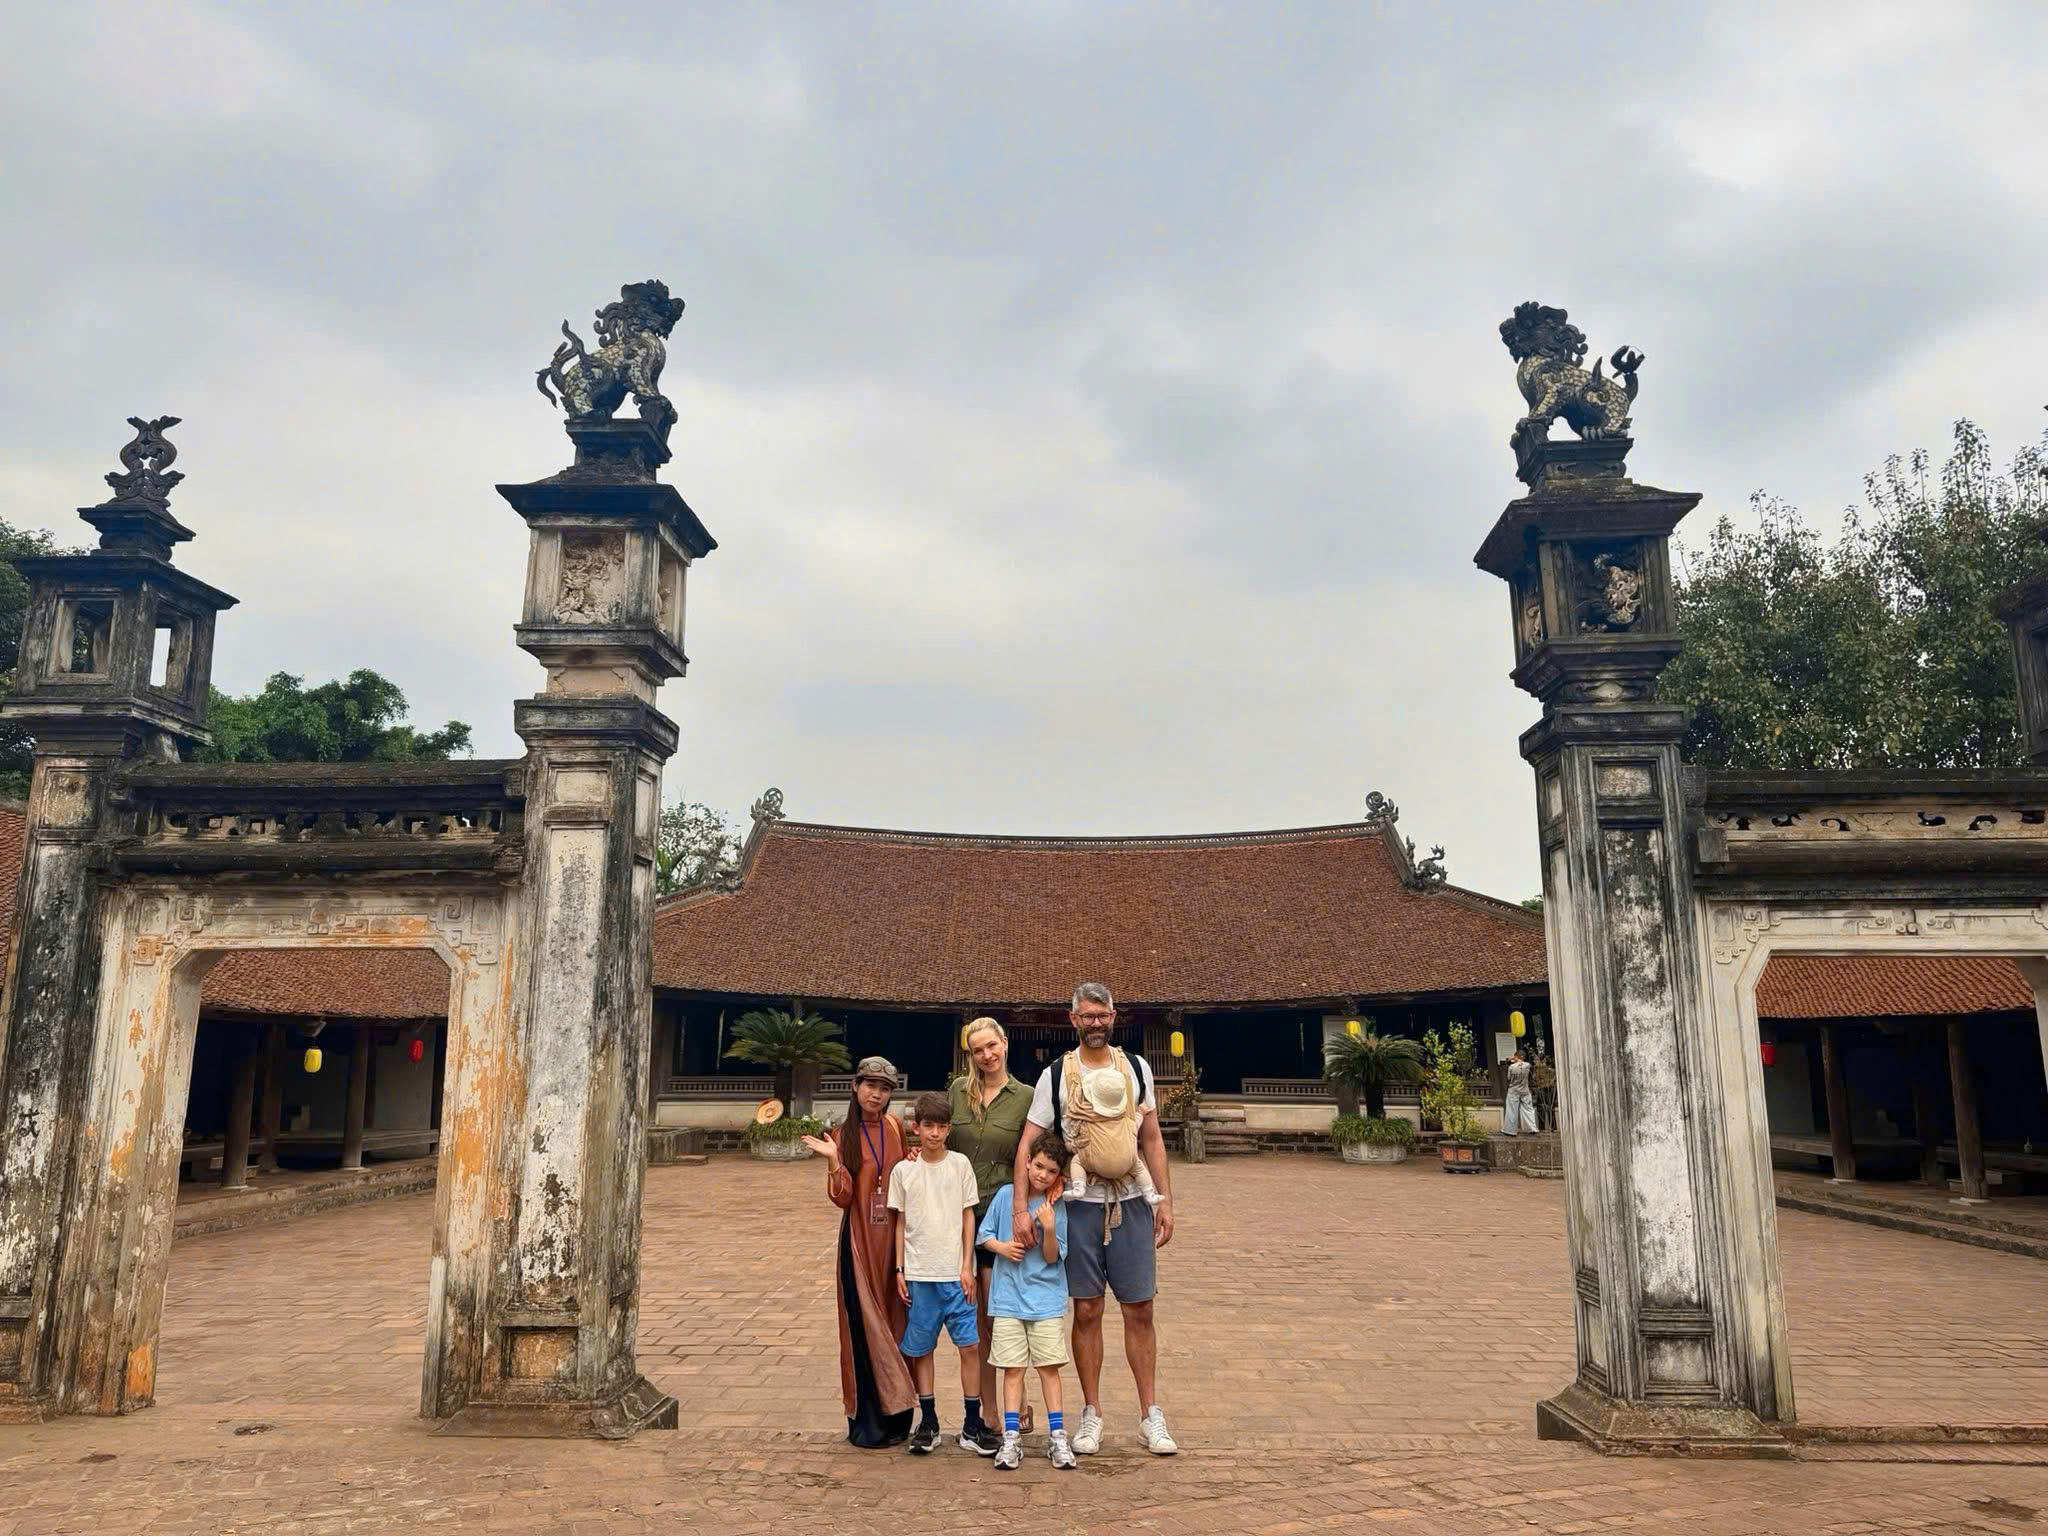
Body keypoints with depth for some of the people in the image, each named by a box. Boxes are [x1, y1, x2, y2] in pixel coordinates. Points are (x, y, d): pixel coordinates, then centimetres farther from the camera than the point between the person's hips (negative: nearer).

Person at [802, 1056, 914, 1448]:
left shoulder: (895, 1128, 6)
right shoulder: (845, 1135, 0)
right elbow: (842, 1197, -6)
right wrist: (834, 1162, -21)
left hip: (893, 1238, 2)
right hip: (860, 1240, -2)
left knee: (894, 1322, 5)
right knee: (864, 1325, -1)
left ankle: (894, 1416, 15)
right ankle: (867, 1421, 8)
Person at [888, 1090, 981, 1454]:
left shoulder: (959, 1164, 1)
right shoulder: (903, 1170, 3)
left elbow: (968, 1217, 3)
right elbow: (900, 1223, 8)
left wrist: (967, 1266, -2)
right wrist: (899, 1270, 4)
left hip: (955, 1272, -1)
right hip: (919, 1273, 1)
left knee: (968, 1345, -3)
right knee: (921, 1349, 7)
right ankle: (928, 1422, 20)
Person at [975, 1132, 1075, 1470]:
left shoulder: (1056, 1207, -3)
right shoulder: (1005, 1195, -1)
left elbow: (1053, 1257, -4)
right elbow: (983, 1235, 7)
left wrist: (1049, 1229, -20)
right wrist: (1001, 1246, -11)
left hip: (1046, 1298, 0)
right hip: (1008, 1297, 0)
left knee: (1049, 1366, 2)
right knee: (1013, 1367, 1)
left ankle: (1056, 1436, 10)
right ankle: (1011, 1438, 6)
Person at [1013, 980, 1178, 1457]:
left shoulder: (1137, 1069, 5)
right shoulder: (1055, 1075, -2)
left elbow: (1152, 1140, 9)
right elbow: (1027, 1144, -6)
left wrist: (1165, 1201, 3)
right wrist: (1020, 1209, -16)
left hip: (1131, 1204, 1)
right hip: (1080, 1205, -1)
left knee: (1139, 1311, 4)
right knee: (1087, 1312, 6)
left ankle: (1151, 1417, 15)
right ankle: (1091, 1416, 18)